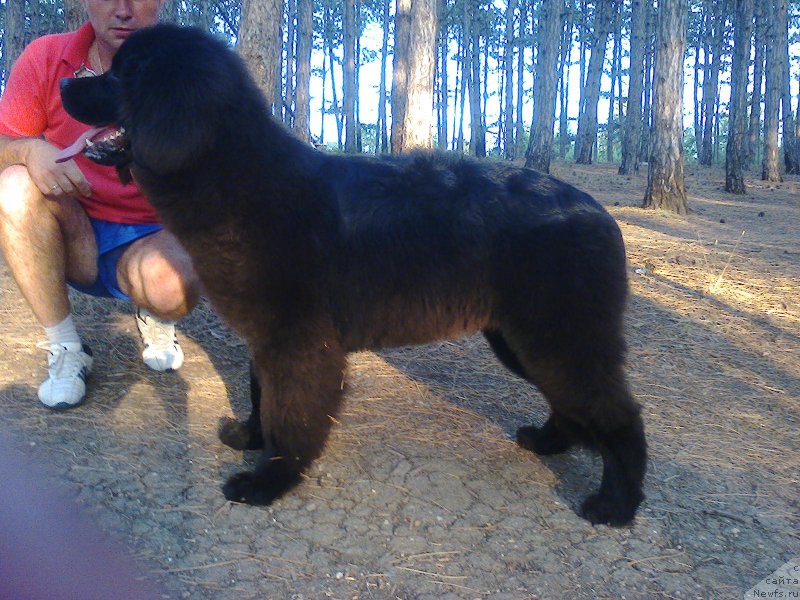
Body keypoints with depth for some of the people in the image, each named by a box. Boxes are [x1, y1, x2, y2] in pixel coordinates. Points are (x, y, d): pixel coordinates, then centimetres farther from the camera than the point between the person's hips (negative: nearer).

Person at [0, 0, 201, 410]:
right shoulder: (44, 60, -6)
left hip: (150, 240, -2)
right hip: (74, 240, 3)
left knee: (174, 284, -35)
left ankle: (154, 316, 9)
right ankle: (65, 349, -10)